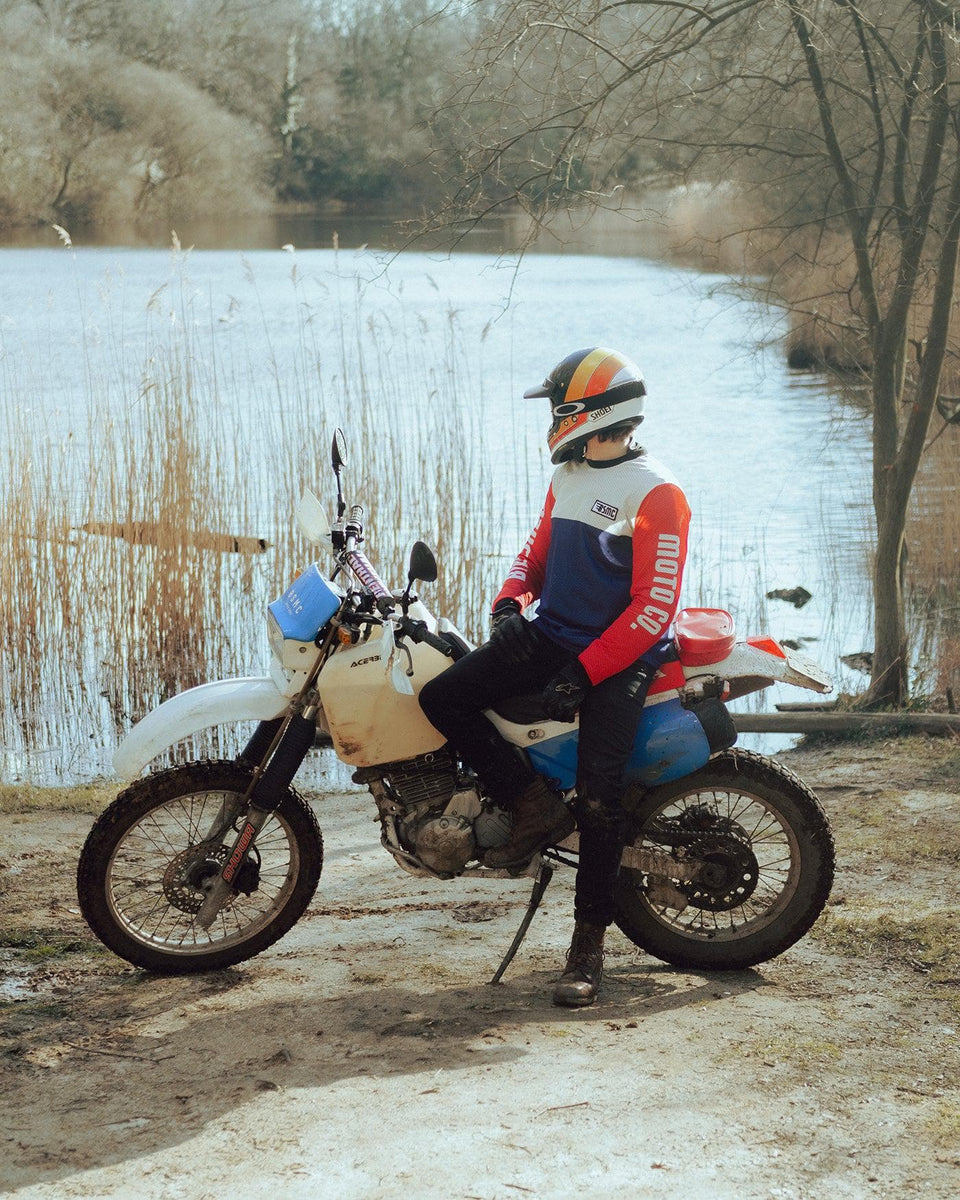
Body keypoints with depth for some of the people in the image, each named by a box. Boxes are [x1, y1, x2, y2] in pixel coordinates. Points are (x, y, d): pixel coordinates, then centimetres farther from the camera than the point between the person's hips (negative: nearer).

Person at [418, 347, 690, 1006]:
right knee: (443, 698, -12)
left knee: (598, 794, -19)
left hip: (619, 656, -7)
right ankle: (537, 807, -3)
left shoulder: (655, 493, -12)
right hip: (549, 634, 8)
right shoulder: (567, 478, 14)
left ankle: (588, 945, -5)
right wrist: (510, 603, 1)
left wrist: (585, 673, -22)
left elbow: (655, 608, -17)